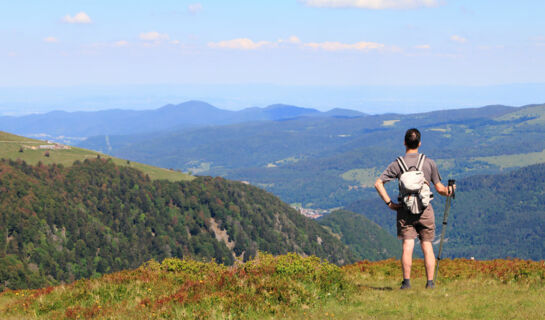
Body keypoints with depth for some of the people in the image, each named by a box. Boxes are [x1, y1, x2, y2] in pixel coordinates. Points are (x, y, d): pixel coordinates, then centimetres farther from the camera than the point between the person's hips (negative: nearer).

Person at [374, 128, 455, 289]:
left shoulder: (397, 164, -2)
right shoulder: (429, 163, 0)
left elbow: (378, 183, -7)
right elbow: (439, 188, 5)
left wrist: (389, 203, -5)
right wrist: (450, 190, 20)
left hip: (405, 211, -1)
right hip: (425, 210, 1)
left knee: (407, 246, -4)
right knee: (427, 246, 6)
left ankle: (406, 281, -13)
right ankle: (430, 282, 3)